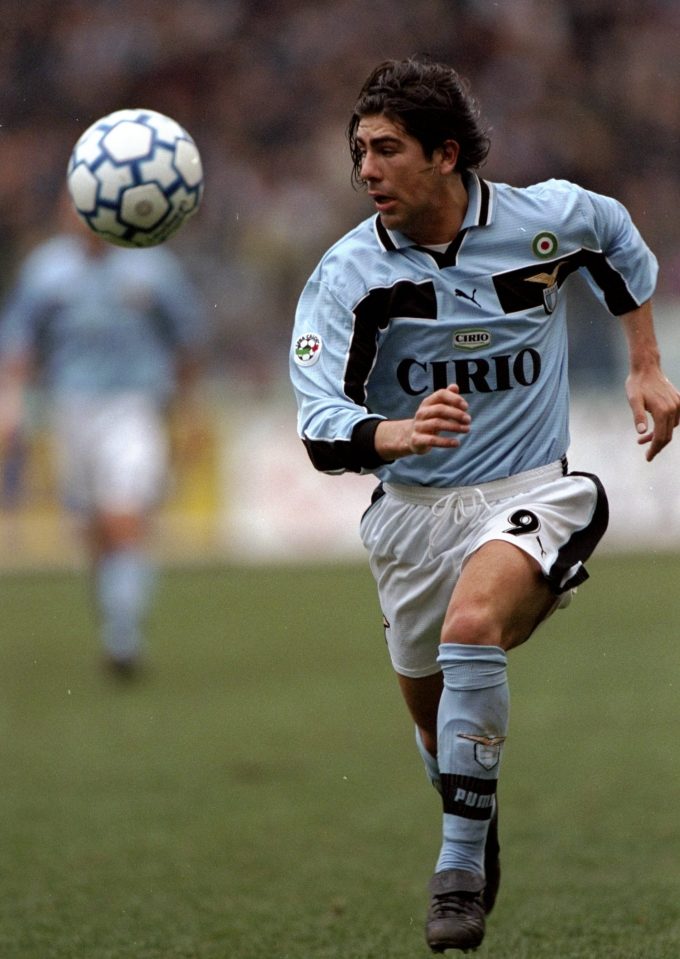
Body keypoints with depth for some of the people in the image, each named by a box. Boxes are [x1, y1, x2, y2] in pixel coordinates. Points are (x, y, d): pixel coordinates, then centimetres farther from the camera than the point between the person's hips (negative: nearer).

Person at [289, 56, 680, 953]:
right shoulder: (348, 272, -12)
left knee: (472, 627, -32)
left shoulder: (548, 218, -9)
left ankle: (461, 868, -23)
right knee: (435, 720, 13)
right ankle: (478, 843, 46)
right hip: (414, 509, 3)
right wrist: (396, 433, -42)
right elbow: (320, 425, -21)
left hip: (533, 491, -3)